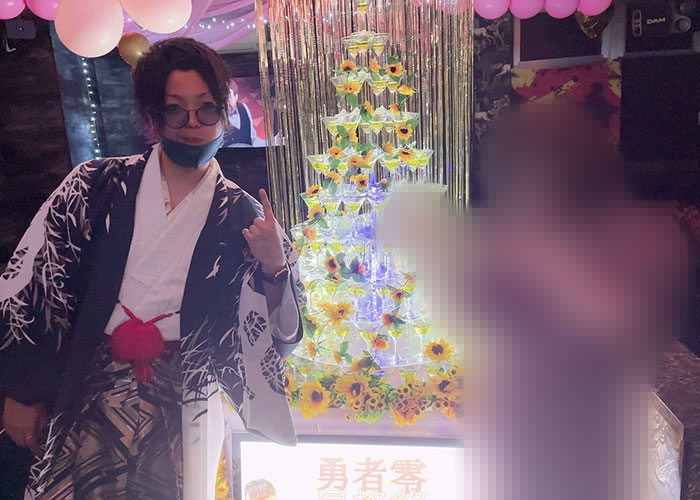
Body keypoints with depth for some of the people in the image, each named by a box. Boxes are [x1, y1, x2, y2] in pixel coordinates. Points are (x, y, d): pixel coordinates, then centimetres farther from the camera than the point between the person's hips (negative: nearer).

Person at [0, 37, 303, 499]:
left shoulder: (241, 215, -3)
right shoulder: (98, 185, -2)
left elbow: (277, 332, -2)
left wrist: (275, 268, -20)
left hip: (182, 410, 0)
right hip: (82, 398, 1)